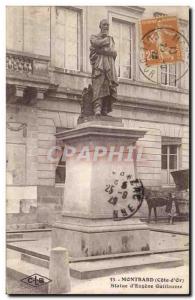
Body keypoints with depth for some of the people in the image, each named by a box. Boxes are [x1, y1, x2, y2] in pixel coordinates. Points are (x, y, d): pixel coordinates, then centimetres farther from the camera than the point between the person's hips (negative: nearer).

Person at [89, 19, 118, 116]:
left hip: (110, 65, 4)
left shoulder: (111, 39, 28)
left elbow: (114, 53, 13)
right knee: (98, 86, -19)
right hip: (99, 64, -4)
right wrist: (106, 40, 9)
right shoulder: (94, 37, 18)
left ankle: (105, 110, -15)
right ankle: (97, 109, -28)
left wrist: (101, 50, 1)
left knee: (109, 87, -11)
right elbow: (97, 43, -7)